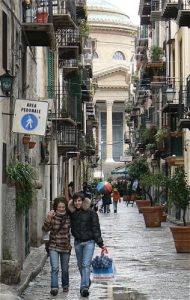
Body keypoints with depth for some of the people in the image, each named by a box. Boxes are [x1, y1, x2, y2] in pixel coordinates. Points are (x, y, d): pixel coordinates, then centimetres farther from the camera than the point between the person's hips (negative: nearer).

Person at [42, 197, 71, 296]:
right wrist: (48, 218, -30)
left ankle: (65, 285, 35)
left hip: (65, 247, 2)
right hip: (54, 247, -2)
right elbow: (45, 229, -17)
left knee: (65, 269, 14)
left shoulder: (69, 217, -3)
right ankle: (54, 288, -17)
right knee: (55, 268, -16)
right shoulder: (52, 217, -8)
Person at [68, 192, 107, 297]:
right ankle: (87, 282, 36)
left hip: (89, 242, -5)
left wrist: (101, 244, -8)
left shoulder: (91, 213, -9)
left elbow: (96, 229, -7)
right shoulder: (72, 213, 3)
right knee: (80, 265, 14)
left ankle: (84, 287, -16)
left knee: (86, 264, -14)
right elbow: (71, 228, 12)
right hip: (77, 242, 5)